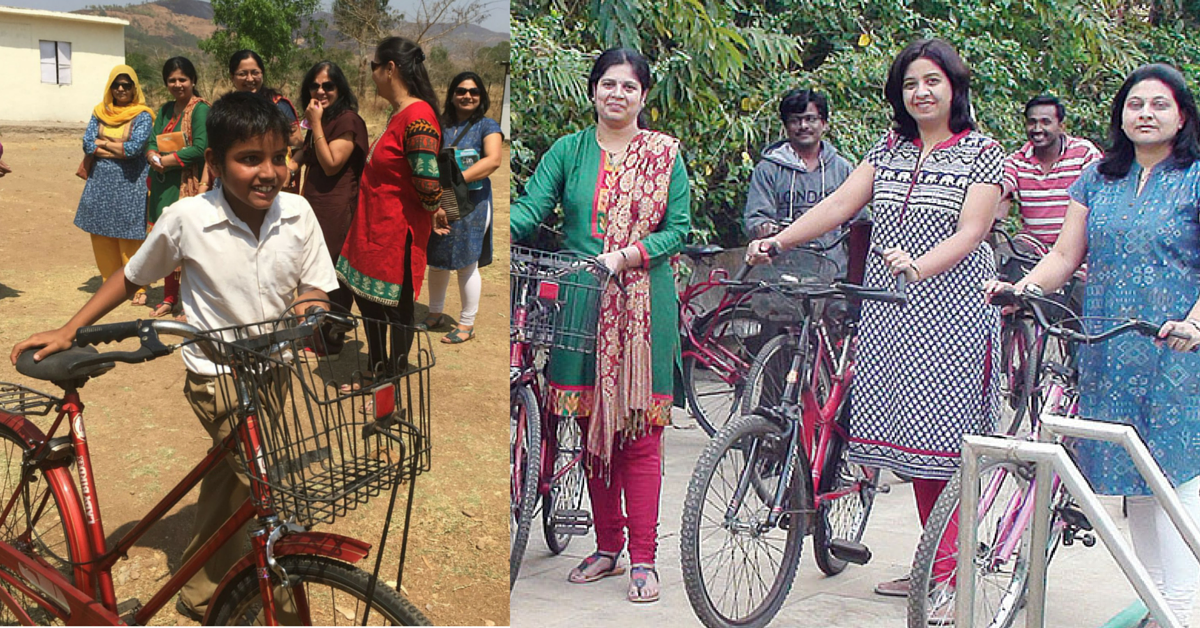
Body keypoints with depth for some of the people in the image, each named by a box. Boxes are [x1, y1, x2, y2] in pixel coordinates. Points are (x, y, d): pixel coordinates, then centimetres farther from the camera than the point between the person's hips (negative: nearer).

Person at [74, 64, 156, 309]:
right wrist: (119, 149, -11)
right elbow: (87, 144, 0)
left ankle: (137, 288, 4)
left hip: (129, 184, -5)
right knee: (102, 236, 8)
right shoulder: (100, 112, 10)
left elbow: (135, 147, -16)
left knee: (130, 237, -4)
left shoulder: (142, 115, -3)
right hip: (101, 182, 5)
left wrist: (103, 142, -4)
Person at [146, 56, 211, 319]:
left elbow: (200, 148, -16)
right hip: (164, 184, 7)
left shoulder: (200, 108, -6)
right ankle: (169, 298, 20)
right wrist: (154, 157, -12)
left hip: (189, 184, -7)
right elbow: (152, 142, 11)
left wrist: (166, 160, -12)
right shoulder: (166, 109, 17)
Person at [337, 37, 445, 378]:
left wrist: (433, 210, -9)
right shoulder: (398, 113, 9)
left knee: (396, 309, 4)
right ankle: (378, 369, 37)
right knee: (367, 298, 20)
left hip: (398, 232, -10)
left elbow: (428, 181, -26)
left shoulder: (418, 118, -23)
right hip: (373, 229, 10)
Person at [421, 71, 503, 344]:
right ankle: (435, 314, 31)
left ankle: (467, 324, 10)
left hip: (471, 202, -5)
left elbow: (493, 160, -18)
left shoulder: (487, 126, -2)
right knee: (437, 261, 14)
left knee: (467, 264, 0)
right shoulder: (440, 125, 10)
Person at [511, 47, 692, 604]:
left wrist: (626, 256, -15)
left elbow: (677, 228, 1)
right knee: (593, 427, 8)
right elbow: (531, 208, -2)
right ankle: (607, 547, 21)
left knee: (639, 432, -3)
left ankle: (642, 559, 5)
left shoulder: (665, 154, 6)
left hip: (641, 306, -2)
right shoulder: (569, 151, 9)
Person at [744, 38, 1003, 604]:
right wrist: (778, 240, -8)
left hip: (948, 308, -4)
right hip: (890, 310, 5)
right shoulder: (888, 149, 15)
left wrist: (918, 266, -28)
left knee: (940, 436, -6)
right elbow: (839, 204, 6)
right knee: (910, 432, 7)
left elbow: (970, 232, -11)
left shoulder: (982, 153, 1)